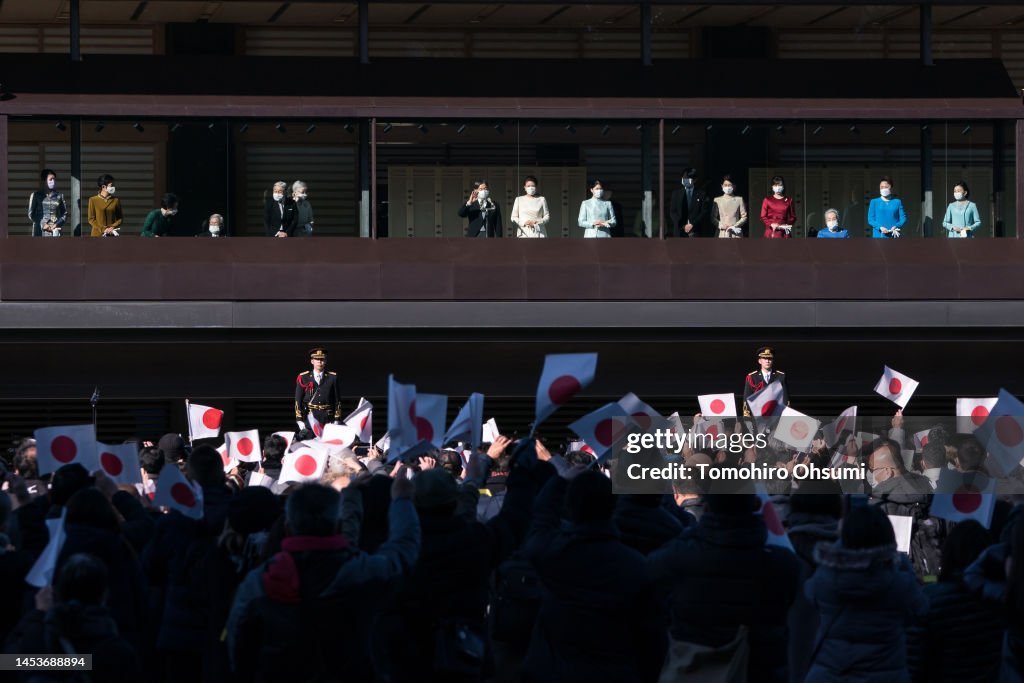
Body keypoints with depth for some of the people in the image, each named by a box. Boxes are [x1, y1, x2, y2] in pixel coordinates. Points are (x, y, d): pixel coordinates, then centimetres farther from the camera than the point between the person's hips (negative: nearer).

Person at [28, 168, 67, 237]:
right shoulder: (36, 195, 5)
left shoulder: (59, 196, 10)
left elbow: (64, 214, 11)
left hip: (54, 232, 1)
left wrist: (57, 224, -6)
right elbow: (31, 214, 4)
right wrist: (42, 225, -8)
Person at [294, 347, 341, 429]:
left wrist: (337, 419, 2)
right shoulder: (303, 378, 7)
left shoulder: (332, 378, 9)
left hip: (328, 419, 1)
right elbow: (298, 400, 6)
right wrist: (299, 420, -1)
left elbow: (337, 400, 9)